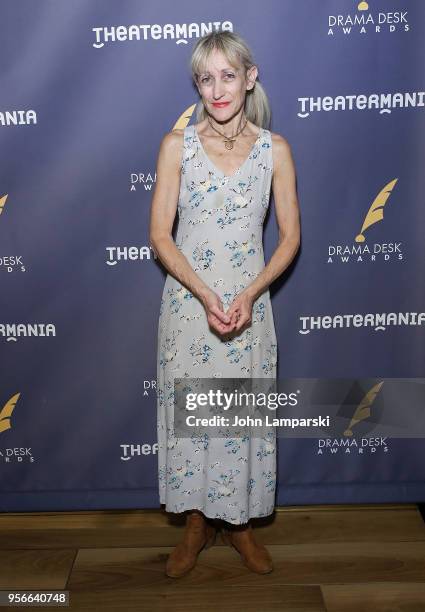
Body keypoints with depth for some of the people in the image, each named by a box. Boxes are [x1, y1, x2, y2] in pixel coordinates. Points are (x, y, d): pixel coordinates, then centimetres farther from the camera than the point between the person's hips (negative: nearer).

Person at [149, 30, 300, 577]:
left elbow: (290, 236, -1)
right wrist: (206, 295, -18)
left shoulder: (275, 149, -1)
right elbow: (160, 234, -6)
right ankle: (197, 523, 31)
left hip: (249, 302, 0)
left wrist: (248, 296, -14)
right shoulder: (177, 144, -3)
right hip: (187, 300, 0)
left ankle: (240, 523, 33)